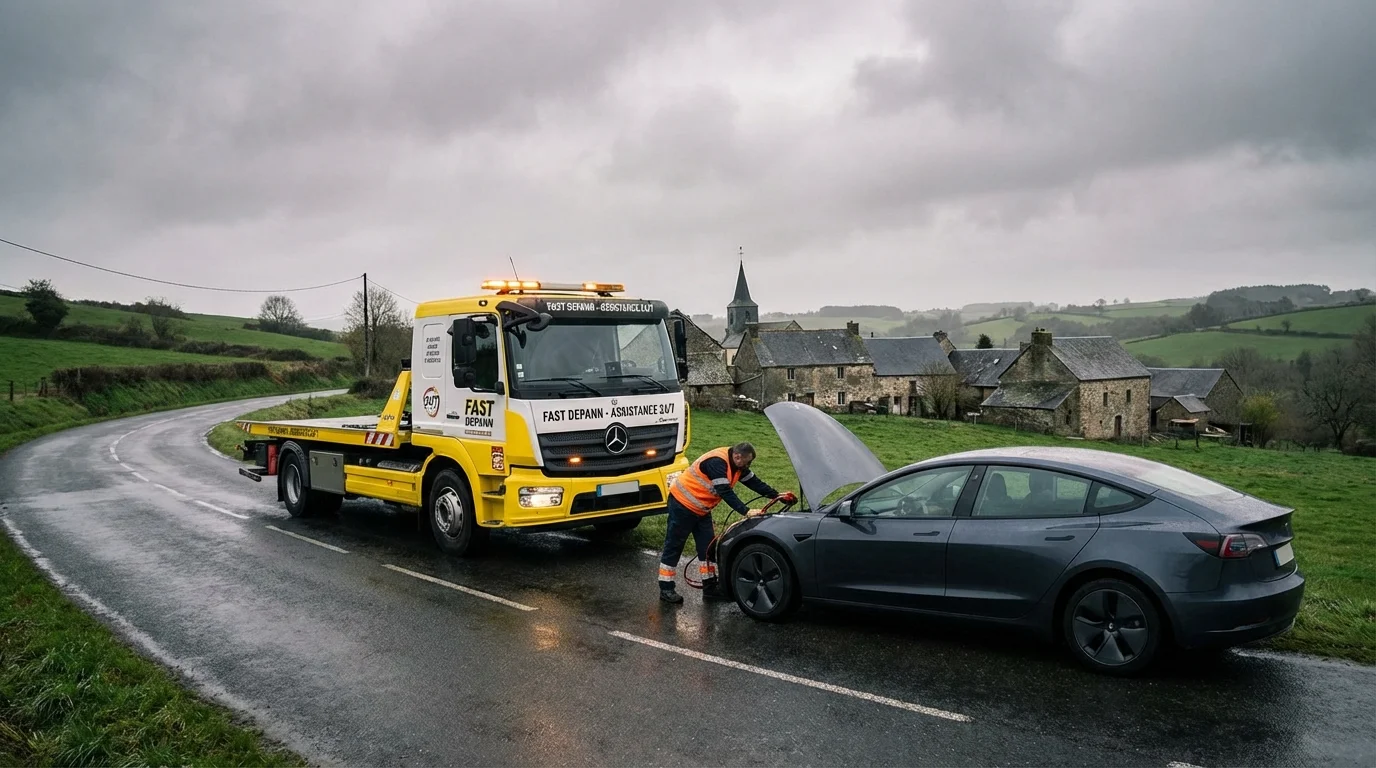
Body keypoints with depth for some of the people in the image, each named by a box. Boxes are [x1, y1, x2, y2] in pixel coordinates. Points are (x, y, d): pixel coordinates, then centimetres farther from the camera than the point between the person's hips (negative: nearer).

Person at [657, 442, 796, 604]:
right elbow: (726, 492, -33)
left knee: (706, 546, 8)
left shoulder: (736, 464, 1)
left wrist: (777, 496, -1)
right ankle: (666, 589, 4)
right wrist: (746, 511, -36)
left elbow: (754, 482, 5)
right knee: (674, 546, -2)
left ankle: (710, 587, 13)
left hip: (700, 508, 10)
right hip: (683, 503, -9)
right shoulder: (717, 462, -29)